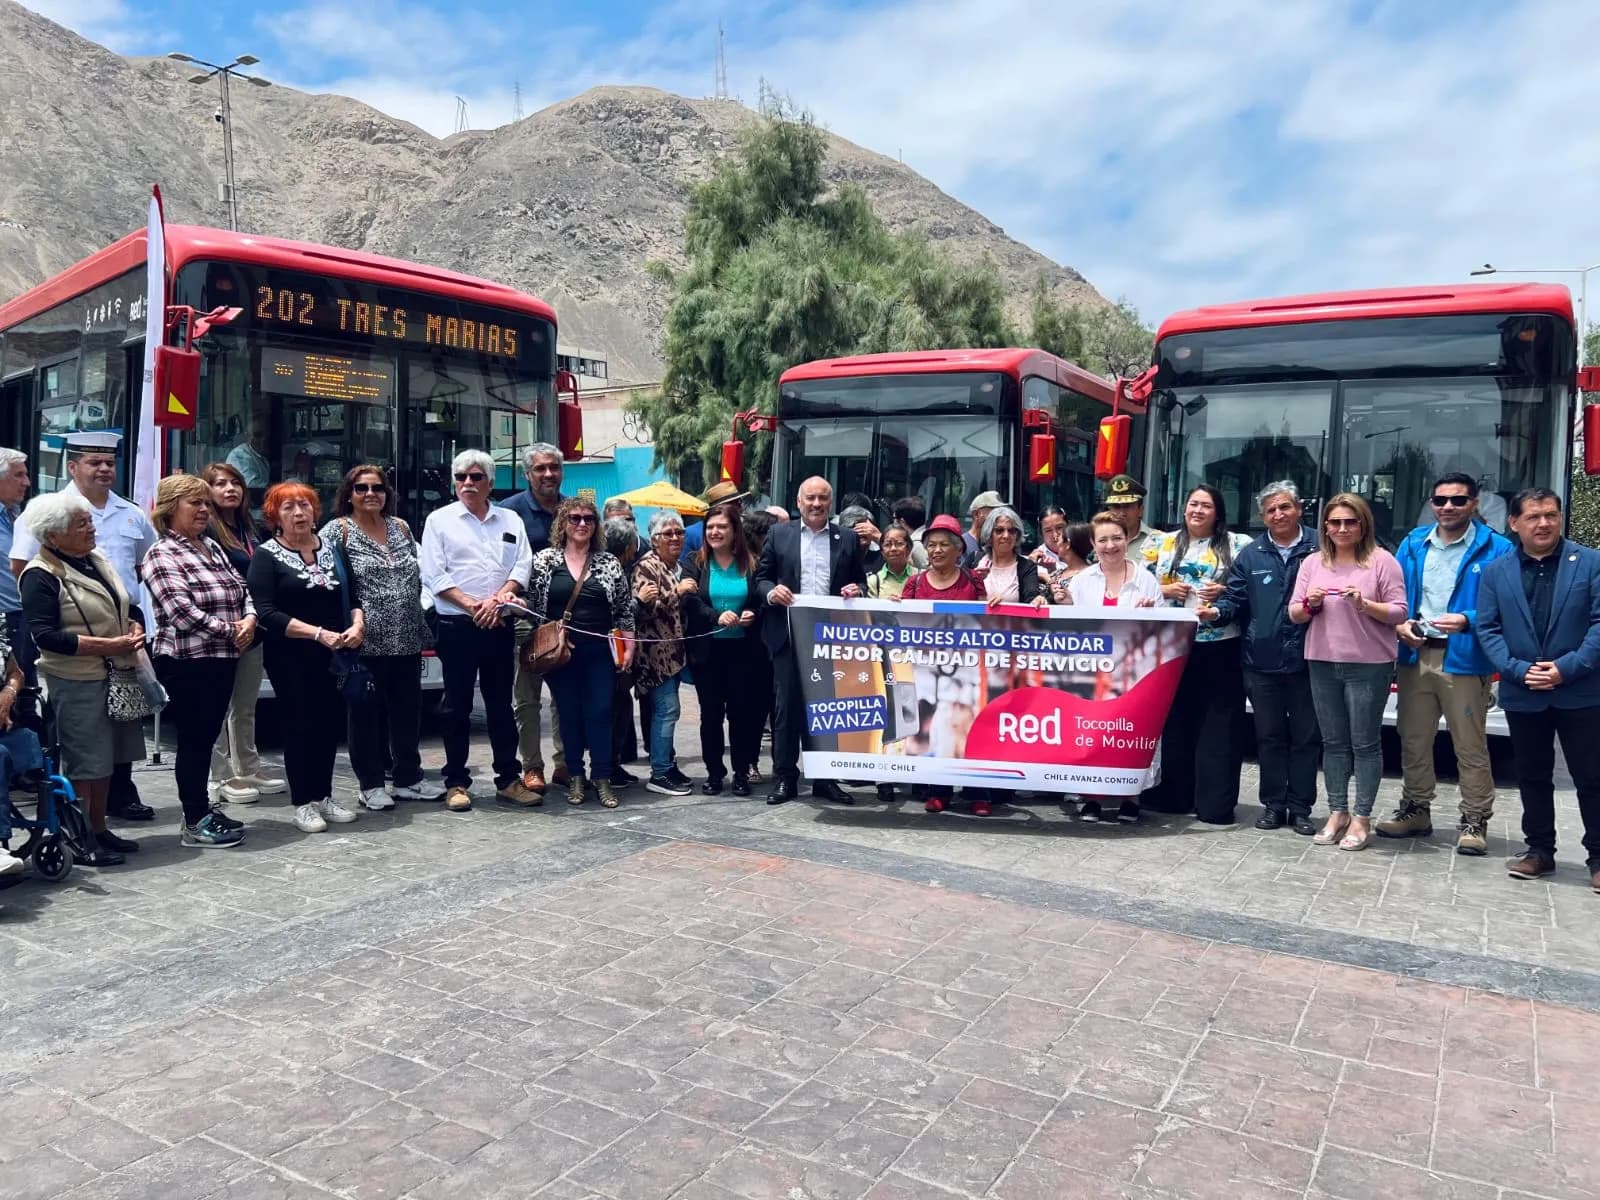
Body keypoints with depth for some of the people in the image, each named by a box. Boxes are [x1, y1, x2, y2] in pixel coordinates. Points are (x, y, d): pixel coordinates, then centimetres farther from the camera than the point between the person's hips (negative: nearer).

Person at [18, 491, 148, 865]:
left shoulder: (97, 561, 12)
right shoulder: (40, 576, -12)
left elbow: (129, 606, 20)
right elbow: (45, 636, -20)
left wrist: (135, 629, -2)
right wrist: (107, 644, -22)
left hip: (113, 677, 8)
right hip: (75, 683, -8)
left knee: (105, 758, 14)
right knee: (82, 764, -1)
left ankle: (99, 830, 25)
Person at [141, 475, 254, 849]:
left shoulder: (212, 547, 15)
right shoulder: (161, 556, -11)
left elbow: (241, 589, 14)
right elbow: (184, 613, -21)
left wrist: (249, 618, -7)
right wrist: (232, 630, -15)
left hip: (222, 659, 8)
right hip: (187, 662, -8)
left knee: (208, 737, 15)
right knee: (194, 740, -1)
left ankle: (203, 808, 26)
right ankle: (196, 823, 8)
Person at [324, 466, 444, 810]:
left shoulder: (401, 527, 13)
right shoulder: (338, 530, -2)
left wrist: (420, 624, 13)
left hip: (407, 640, 5)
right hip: (366, 642, -5)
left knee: (408, 711, 11)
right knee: (367, 714, 4)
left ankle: (409, 777, 23)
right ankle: (371, 784, 15)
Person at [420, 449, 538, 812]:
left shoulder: (511, 520, 11)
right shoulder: (439, 520, 3)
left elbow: (522, 567, 4)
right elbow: (434, 575, -5)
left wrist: (498, 598, -13)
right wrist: (473, 605, -14)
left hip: (499, 626, 3)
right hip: (456, 626, -3)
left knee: (501, 705, 10)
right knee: (457, 706, 3)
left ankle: (508, 778, 17)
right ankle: (456, 783, 11)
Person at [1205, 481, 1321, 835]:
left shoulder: (1320, 548, 0)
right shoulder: (1249, 556, 9)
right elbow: (1235, 599, 7)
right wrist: (1217, 611, -14)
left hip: (1306, 660, -2)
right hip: (1262, 661, 2)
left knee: (1305, 736, 6)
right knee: (1269, 736, 11)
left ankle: (1300, 808, 16)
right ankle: (1273, 804, 21)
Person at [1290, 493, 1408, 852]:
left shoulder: (1382, 560, -3)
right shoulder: (1313, 562, 9)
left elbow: (1399, 612, -5)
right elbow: (1294, 614, 10)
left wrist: (1365, 605, -20)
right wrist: (1310, 604, -11)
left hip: (1369, 665, -4)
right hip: (1323, 664, 4)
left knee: (1365, 743, 2)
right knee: (1333, 742, 11)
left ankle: (1362, 818, 10)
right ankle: (1337, 813, 20)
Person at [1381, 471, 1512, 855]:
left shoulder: (1495, 549, -4)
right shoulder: (1413, 544, 9)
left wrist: (1466, 620, -21)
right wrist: (1399, 625, -4)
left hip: (1464, 660, -5)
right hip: (1416, 655, 5)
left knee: (1471, 746, 1)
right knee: (1413, 740, 14)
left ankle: (1475, 820, 12)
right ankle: (1415, 809, 28)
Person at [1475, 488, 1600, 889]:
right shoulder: (1496, 572, 5)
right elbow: (1487, 629, 2)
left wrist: (1567, 668, -16)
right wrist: (1519, 670, -11)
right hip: (1522, 694, 2)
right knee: (1532, 777, 13)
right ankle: (1540, 850, 25)